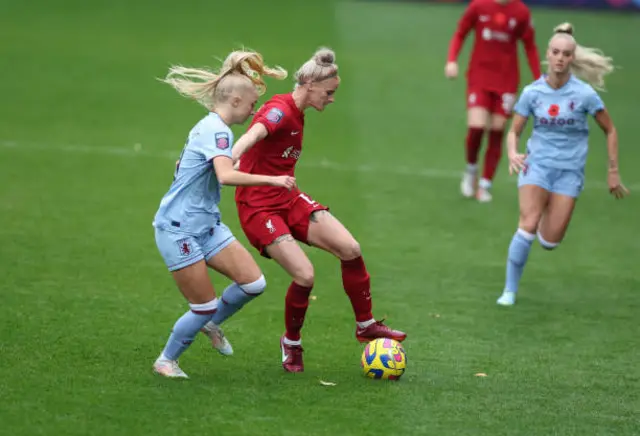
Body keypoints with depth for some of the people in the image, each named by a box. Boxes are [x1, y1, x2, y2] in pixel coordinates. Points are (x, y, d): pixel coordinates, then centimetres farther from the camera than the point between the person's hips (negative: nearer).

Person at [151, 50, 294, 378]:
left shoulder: (208, 126, 12)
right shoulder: (217, 131, -18)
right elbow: (226, 176, -36)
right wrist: (271, 180, -37)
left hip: (206, 225, 9)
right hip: (178, 229, -9)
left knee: (253, 283, -1)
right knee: (204, 308, -3)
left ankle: (213, 323, 24)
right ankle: (165, 361, 17)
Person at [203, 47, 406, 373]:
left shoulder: (297, 113, 8)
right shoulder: (280, 111, -21)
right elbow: (251, 137, -42)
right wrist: (227, 165, -59)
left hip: (288, 199, 9)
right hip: (259, 207, -9)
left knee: (350, 249, -5)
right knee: (305, 275, -18)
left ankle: (365, 326, 10)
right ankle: (291, 343, 8)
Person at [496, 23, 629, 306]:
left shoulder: (584, 94, -9)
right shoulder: (532, 92, -4)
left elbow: (609, 130, 2)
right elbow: (514, 131, 5)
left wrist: (613, 172, 2)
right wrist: (513, 154, -17)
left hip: (569, 169, 0)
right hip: (537, 164, 0)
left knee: (549, 242, -5)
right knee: (528, 226, -20)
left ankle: (550, 213, 32)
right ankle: (510, 290, -8)